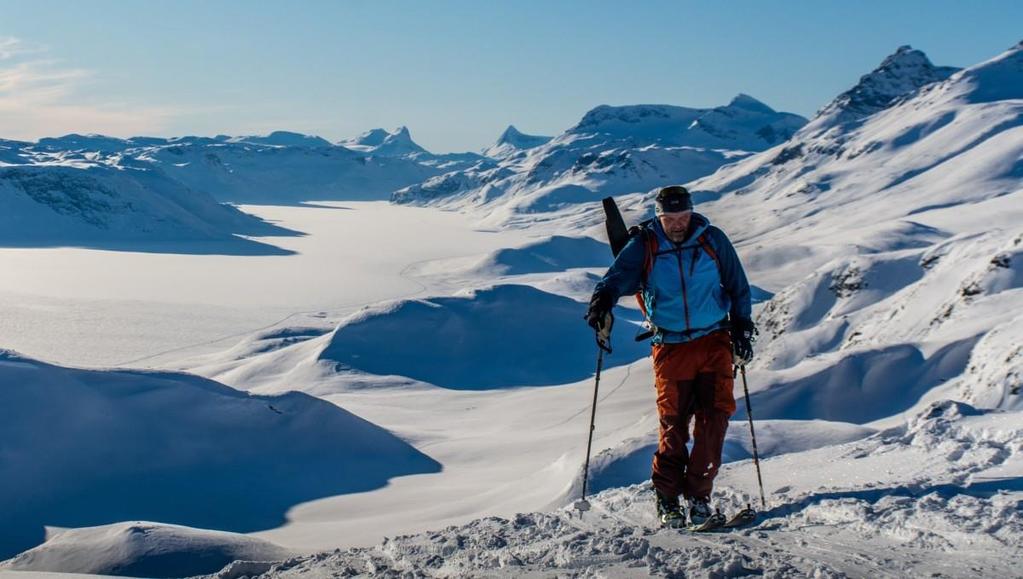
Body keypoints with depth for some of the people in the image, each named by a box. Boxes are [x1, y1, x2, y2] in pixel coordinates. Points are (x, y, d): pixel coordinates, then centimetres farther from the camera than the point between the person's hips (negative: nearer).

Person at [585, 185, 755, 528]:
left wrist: (742, 329, 6)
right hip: (671, 347, -1)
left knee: (715, 415, -8)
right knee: (673, 423, -3)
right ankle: (667, 499, 11)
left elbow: (738, 287, 12)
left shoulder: (712, 240, 2)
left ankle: (698, 493, 6)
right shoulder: (644, 247, -2)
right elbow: (617, 278, -15)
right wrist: (602, 303, -36)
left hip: (714, 341, 1)